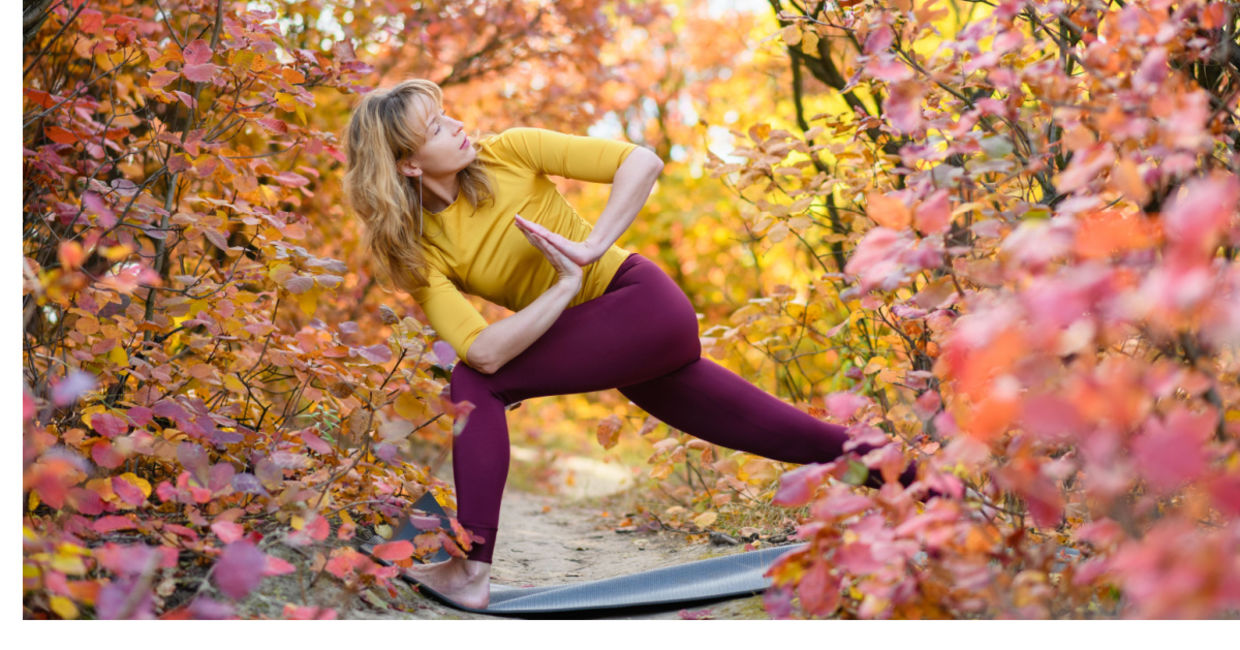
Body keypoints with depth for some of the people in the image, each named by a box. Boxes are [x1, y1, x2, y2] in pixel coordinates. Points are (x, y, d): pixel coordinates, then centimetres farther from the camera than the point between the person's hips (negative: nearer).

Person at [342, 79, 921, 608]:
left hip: (644, 303, -5)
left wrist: (591, 248, -23)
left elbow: (642, 162, -14)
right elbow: (484, 350, -16)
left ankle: (470, 572, -11)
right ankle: (899, 470, 34)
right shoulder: (419, 251, -4)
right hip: (597, 335, 5)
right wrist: (568, 284, -22)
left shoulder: (509, 151, -9)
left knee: (474, 386, -19)